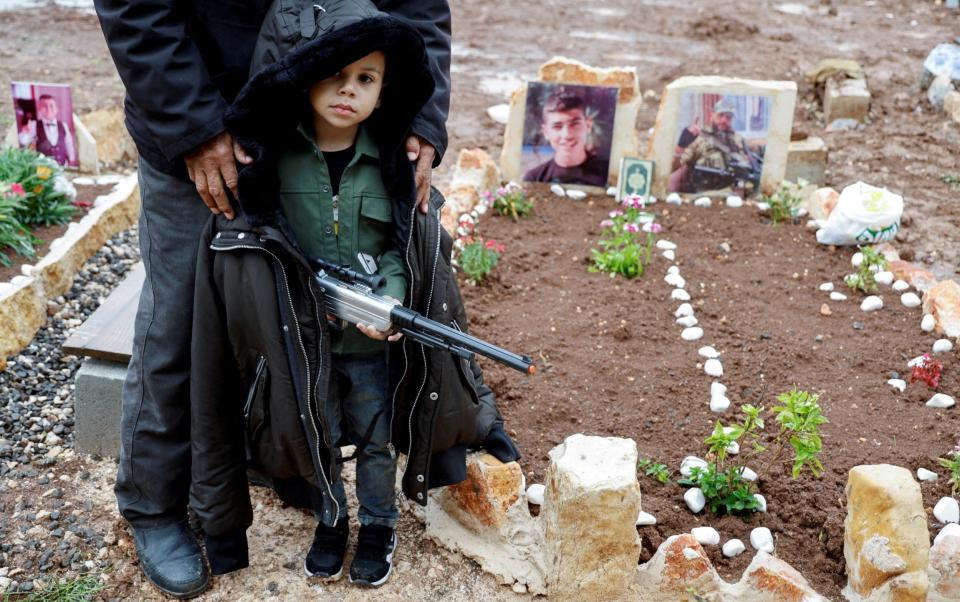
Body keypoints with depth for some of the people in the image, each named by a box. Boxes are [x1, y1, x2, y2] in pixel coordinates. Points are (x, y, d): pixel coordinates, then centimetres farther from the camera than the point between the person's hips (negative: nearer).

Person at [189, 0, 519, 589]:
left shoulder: (393, 163, -7)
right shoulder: (273, 158, -10)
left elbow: (404, 246, -5)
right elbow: (251, 237, -1)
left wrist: (389, 303, -21)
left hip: (374, 340, 0)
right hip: (301, 339, 0)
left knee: (377, 440, 16)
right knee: (317, 439, 17)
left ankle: (379, 525, 39)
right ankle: (330, 520, 41)